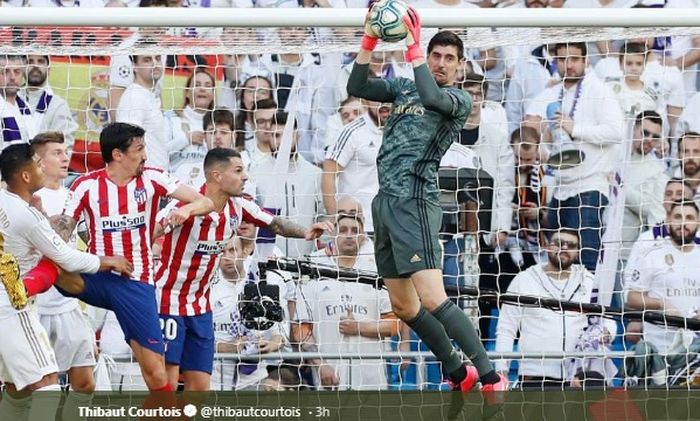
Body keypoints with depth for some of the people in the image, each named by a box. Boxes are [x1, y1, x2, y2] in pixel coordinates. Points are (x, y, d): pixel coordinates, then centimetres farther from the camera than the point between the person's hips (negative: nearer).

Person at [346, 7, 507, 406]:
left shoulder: (461, 99, -1)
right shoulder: (403, 88, 17)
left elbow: (431, 96, -22)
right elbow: (356, 87, 8)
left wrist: (413, 45, -20)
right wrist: (370, 39, -3)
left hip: (414, 202, -7)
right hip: (386, 201, 8)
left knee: (433, 300, -20)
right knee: (403, 306, 12)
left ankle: (491, 378, -16)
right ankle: (459, 374, 25)